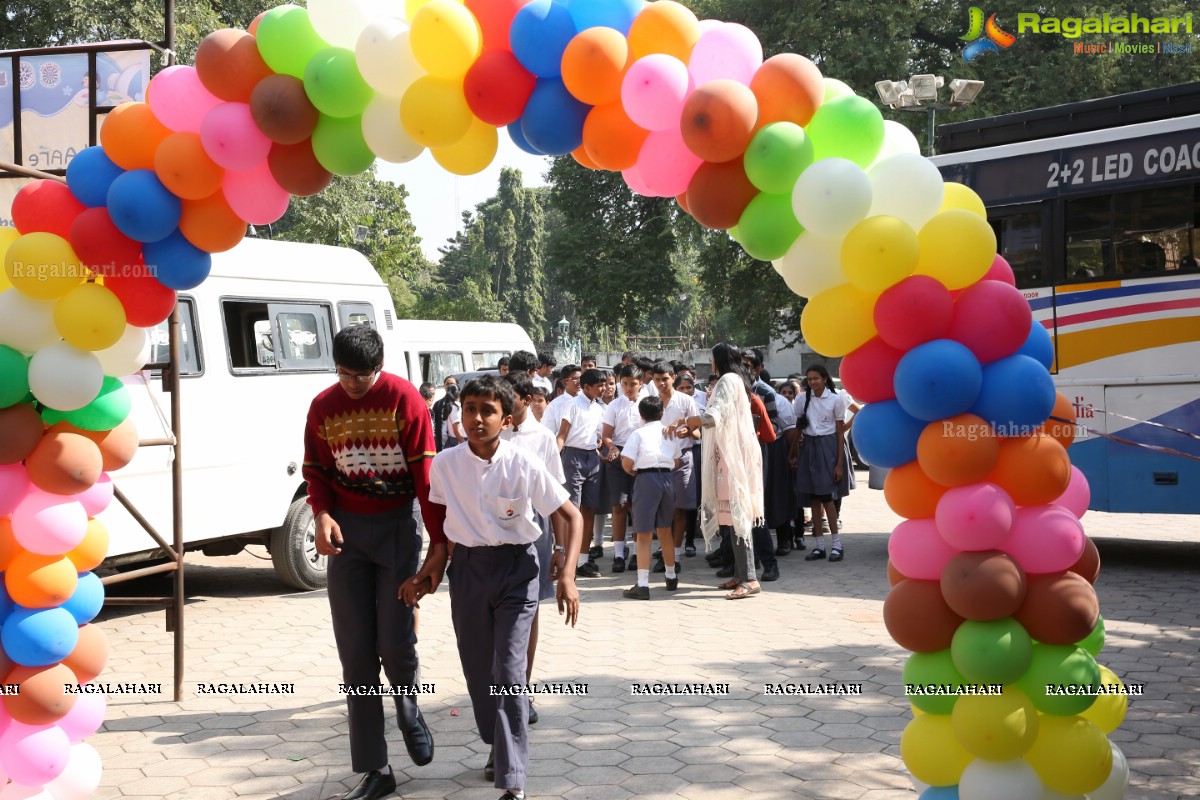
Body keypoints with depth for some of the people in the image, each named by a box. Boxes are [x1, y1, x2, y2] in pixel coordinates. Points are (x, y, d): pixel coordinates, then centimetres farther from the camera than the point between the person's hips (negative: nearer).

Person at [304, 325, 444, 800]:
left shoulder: (405, 399, -9)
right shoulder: (323, 406, 2)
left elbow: (425, 474, -10)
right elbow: (316, 471, 9)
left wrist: (438, 542, -12)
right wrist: (322, 514, -11)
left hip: (396, 527, -3)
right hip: (347, 531, 3)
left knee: (395, 643, -7)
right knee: (355, 653, 0)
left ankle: (408, 710, 30)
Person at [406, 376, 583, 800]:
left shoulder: (523, 464, -15)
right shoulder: (445, 464, -7)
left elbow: (571, 517, -9)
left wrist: (567, 576, -17)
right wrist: (428, 570, 5)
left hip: (516, 567, -3)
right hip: (467, 567, 3)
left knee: (508, 671, -11)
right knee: (477, 669, 13)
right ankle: (499, 744, 39)